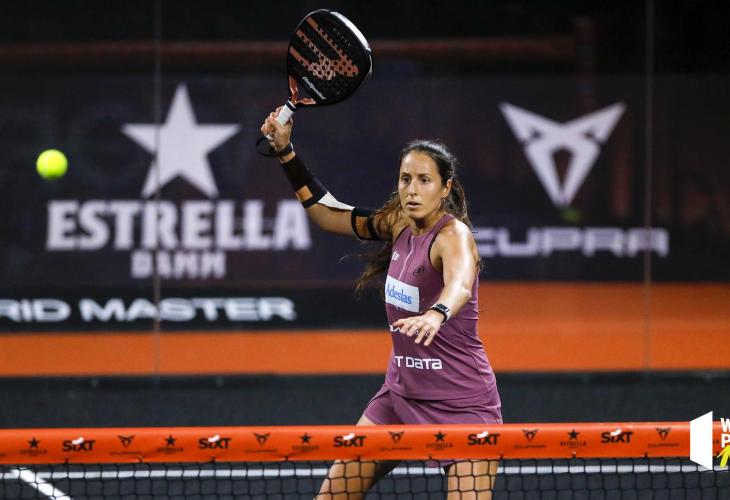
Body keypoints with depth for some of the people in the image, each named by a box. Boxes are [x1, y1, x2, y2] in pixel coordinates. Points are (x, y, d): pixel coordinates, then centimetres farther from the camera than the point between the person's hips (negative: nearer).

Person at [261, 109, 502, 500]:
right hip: (401, 391, 7)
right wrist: (285, 152, 10)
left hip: (460, 402, -7)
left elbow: (460, 285, -42)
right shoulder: (398, 225, 3)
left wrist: (437, 315, -63)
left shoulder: (452, 234, -19)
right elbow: (327, 213, 17)